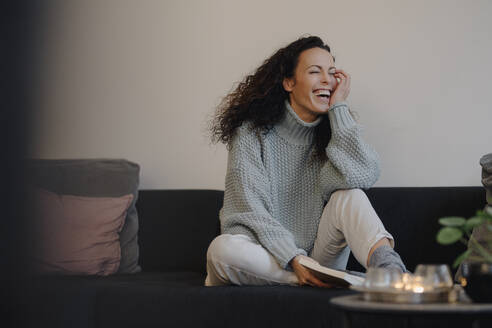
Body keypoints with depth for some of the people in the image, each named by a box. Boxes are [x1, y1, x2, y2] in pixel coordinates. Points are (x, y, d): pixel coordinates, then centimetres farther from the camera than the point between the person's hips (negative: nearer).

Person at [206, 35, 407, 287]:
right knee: (222, 248, -34)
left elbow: (364, 176, -18)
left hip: (317, 257, 2)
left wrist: (339, 108, -11)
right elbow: (249, 211, -13)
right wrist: (295, 260, -26)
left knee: (348, 197, -22)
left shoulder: (333, 131, 6)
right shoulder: (252, 133, -4)